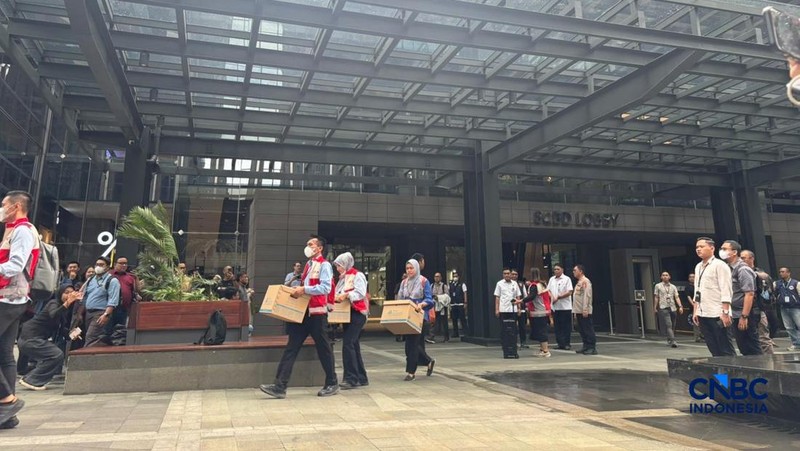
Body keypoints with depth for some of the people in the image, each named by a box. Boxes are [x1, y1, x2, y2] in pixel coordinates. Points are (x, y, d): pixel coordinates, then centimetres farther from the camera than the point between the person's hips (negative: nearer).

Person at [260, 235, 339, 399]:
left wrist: (304, 289, -24)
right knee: (291, 347, 1)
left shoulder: (324, 265, -7)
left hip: (317, 313, -8)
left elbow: (325, 288, -20)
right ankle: (280, 386, 0)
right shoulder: (308, 265, 19)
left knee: (323, 348, 3)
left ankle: (332, 384, 17)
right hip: (303, 312, 8)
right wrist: (299, 290, 9)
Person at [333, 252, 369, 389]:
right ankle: (361, 378, 17)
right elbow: (340, 295, 19)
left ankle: (351, 378, -13)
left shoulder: (357, 275, -7)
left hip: (357, 313, -9)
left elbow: (361, 293, -21)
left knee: (348, 344, -15)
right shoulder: (343, 278, 20)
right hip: (347, 313, 9)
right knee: (353, 345, 10)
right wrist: (336, 298, -1)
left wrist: (346, 295, -31)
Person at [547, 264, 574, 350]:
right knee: (557, 326, 6)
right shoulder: (552, 279, 14)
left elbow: (569, 292, -10)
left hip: (565, 307, -5)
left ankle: (566, 343, 5)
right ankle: (560, 343, 13)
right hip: (555, 307, 5)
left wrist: (558, 297, -14)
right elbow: (548, 290, 16)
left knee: (566, 326, -1)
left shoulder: (566, 279, -3)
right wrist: (552, 297, -3)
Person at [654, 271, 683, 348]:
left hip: (673, 308, 4)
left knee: (673, 326, 7)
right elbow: (656, 297, 6)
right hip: (663, 308, -4)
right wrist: (655, 308, 3)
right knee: (668, 325, -14)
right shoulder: (658, 286, 6)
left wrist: (680, 306, -6)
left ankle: (669, 340, 23)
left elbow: (676, 297, 6)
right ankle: (672, 341, -19)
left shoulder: (673, 287, 14)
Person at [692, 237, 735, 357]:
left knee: (725, 348, 0)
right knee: (713, 349, 10)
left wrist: (725, 312, -18)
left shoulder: (719, 265, -6)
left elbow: (726, 291, -13)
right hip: (703, 314, 7)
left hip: (717, 314, -7)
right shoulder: (698, 267, 15)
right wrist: (695, 311, 14)